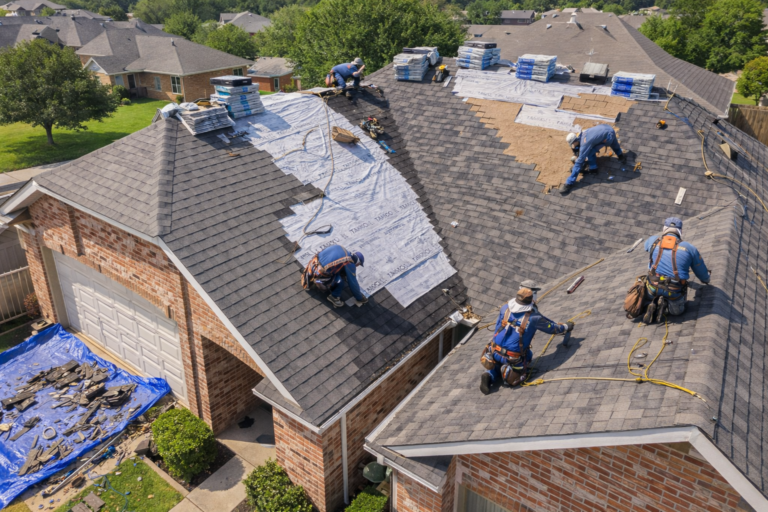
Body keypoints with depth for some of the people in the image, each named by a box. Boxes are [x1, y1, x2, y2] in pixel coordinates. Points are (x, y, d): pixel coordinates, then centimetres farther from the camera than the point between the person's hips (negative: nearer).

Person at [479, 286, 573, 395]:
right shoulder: (534, 317, -13)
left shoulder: (505, 308, -3)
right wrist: (566, 327, 24)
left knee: (497, 368, 33)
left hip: (494, 351, 5)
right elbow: (552, 327, 4)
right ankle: (508, 371, -4)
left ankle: (489, 376, 0)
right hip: (513, 357, -5)